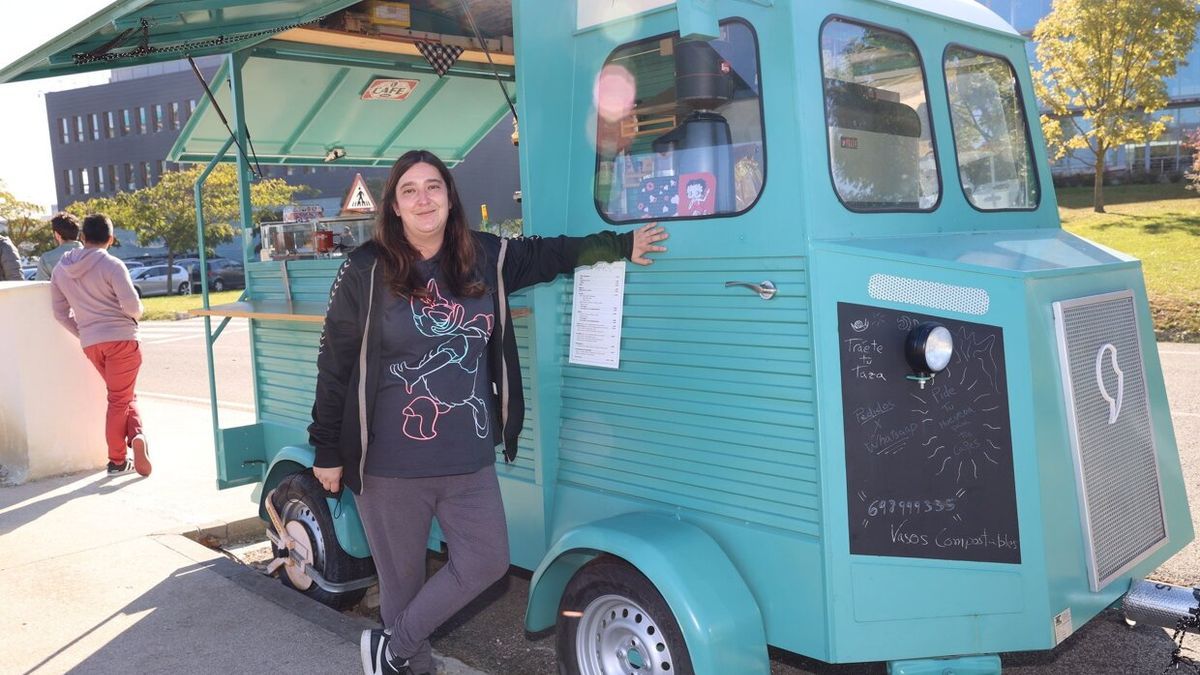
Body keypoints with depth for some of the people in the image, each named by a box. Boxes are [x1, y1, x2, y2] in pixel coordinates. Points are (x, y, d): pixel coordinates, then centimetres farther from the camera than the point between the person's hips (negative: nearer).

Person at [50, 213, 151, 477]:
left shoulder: (61, 269, 9)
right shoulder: (111, 265, -10)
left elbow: (61, 313, 12)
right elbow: (132, 305, -16)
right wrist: (136, 315, 6)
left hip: (90, 343, 5)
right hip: (121, 338, -5)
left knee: (122, 396, 16)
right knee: (119, 399, 3)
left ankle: (133, 438, 3)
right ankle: (117, 460, 3)